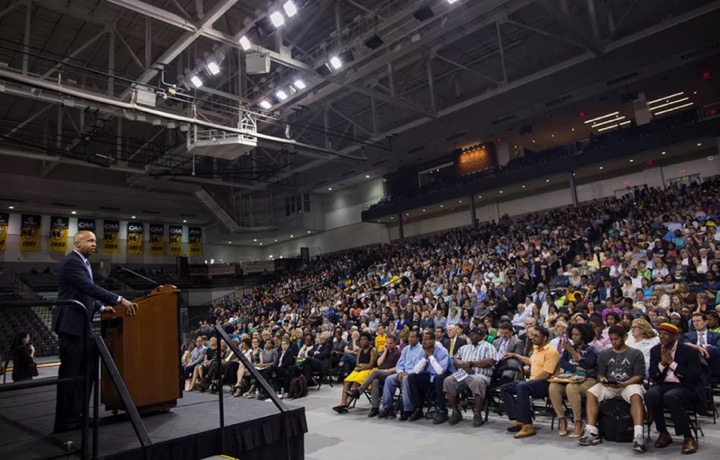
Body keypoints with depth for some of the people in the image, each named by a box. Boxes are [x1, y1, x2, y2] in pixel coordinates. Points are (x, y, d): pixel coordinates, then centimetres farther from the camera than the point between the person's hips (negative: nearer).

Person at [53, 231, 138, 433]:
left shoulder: (83, 263, 16)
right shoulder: (71, 262, -16)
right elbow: (90, 288, -26)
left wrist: (101, 308, 13)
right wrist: (120, 300, -28)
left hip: (81, 324, 10)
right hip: (71, 324, -10)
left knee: (85, 369, 12)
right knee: (69, 372, -3)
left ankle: (77, 414, 20)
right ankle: (65, 421, 7)